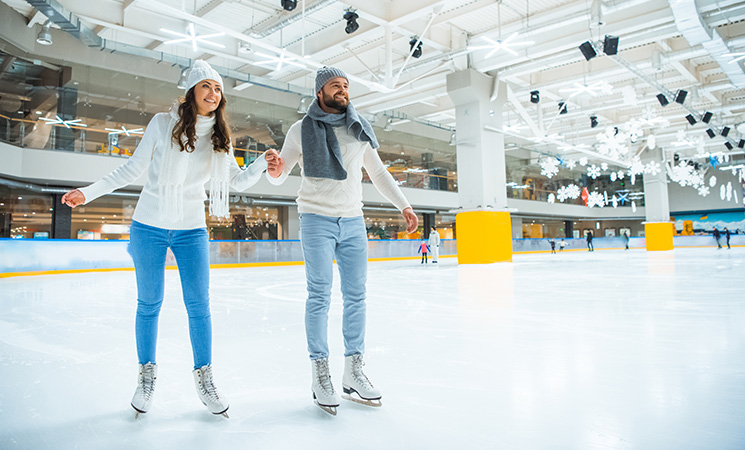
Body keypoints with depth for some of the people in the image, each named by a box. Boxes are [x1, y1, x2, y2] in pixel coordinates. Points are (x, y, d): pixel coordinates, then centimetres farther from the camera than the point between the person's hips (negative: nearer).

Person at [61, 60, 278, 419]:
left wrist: (262, 163, -14)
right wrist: (88, 192, -3)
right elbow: (133, 169, 1)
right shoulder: (163, 123, -5)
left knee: (199, 305, 0)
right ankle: (147, 374, 27)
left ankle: (204, 378, 16)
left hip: (191, 230, 2)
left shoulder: (220, 137, 2)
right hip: (149, 226, -1)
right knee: (149, 304, 8)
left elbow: (237, 181, 3)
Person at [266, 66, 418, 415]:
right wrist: (273, 170, -20)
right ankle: (320, 375, 5)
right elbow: (279, 176, 4)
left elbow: (378, 173, 19)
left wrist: (404, 206, 13)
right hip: (317, 219, -4)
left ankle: (353, 373, 12)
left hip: (353, 221, 4)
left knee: (356, 296, 3)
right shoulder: (302, 130, 3)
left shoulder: (359, 130, 13)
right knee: (320, 296, -5)